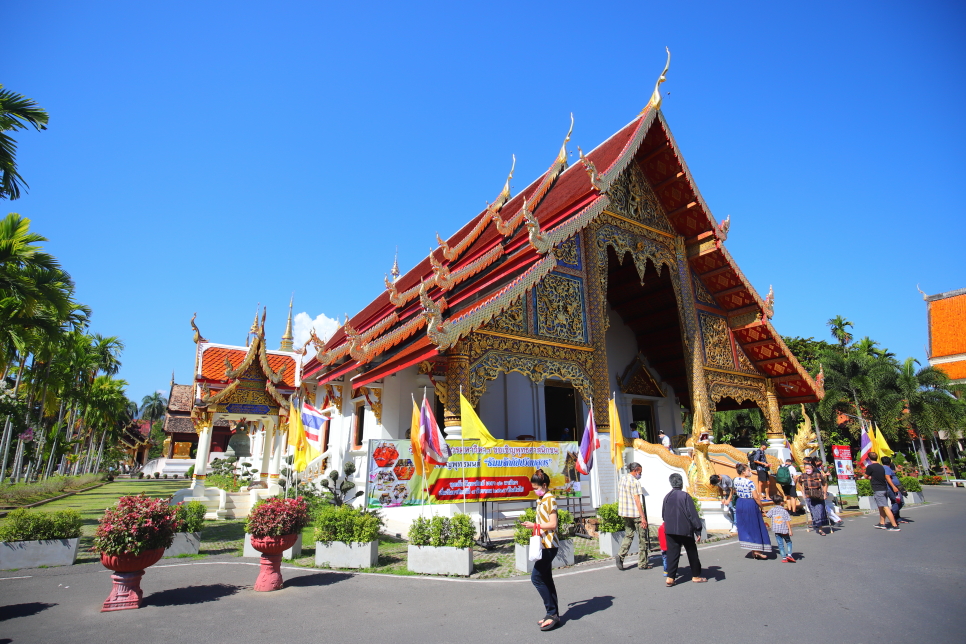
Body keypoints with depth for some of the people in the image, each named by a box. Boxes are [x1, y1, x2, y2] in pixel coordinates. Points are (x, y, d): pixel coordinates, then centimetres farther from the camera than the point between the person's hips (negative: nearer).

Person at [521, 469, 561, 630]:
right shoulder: (540, 500, 13)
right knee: (546, 580, 13)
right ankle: (553, 614, 20)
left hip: (549, 545, -10)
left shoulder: (550, 500, -15)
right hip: (543, 544, 10)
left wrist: (535, 525, -20)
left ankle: (552, 613, -1)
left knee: (536, 577, -9)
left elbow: (553, 524, -19)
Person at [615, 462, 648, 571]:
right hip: (635, 513, -7)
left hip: (625, 513, 7)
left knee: (628, 535, 15)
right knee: (642, 538, 6)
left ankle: (621, 555, -4)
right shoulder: (635, 481, -14)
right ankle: (642, 563, 11)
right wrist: (643, 518, -17)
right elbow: (637, 500, -18)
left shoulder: (622, 479, 10)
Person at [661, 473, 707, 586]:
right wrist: (698, 531, -8)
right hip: (685, 530, -3)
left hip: (670, 530, 4)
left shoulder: (667, 497, 5)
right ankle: (696, 576, 24)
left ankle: (670, 578, -1)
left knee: (672, 553, 5)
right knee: (692, 553, 14)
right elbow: (692, 514, -12)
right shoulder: (685, 496, -11)